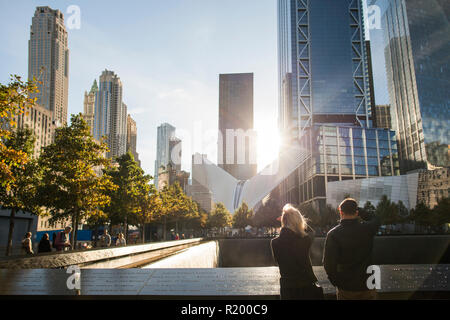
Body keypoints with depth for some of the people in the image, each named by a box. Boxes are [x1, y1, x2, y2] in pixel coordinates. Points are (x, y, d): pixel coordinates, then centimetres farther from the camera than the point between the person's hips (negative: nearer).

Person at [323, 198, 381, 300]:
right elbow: (376, 220, 18)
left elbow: (328, 263, -15)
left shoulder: (333, 234, -14)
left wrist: (335, 281, -1)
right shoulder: (367, 229, -8)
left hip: (346, 288, -1)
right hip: (367, 285, 1)